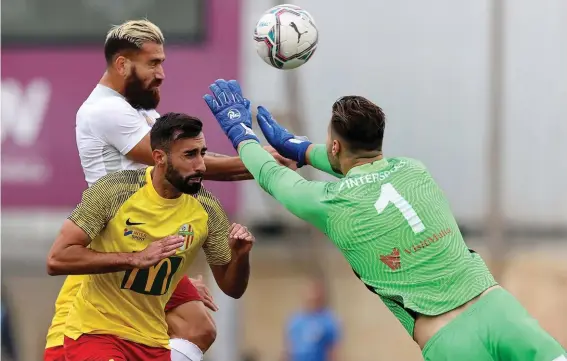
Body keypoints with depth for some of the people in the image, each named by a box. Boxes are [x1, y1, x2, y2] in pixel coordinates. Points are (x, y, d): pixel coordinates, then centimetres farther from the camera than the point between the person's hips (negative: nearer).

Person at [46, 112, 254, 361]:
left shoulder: (207, 209, -4)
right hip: (95, 331, -5)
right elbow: (56, 260, -20)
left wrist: (240, 256, -16)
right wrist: (136, 258, -25)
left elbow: (232, 288, 6)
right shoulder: (114, 190, -16)